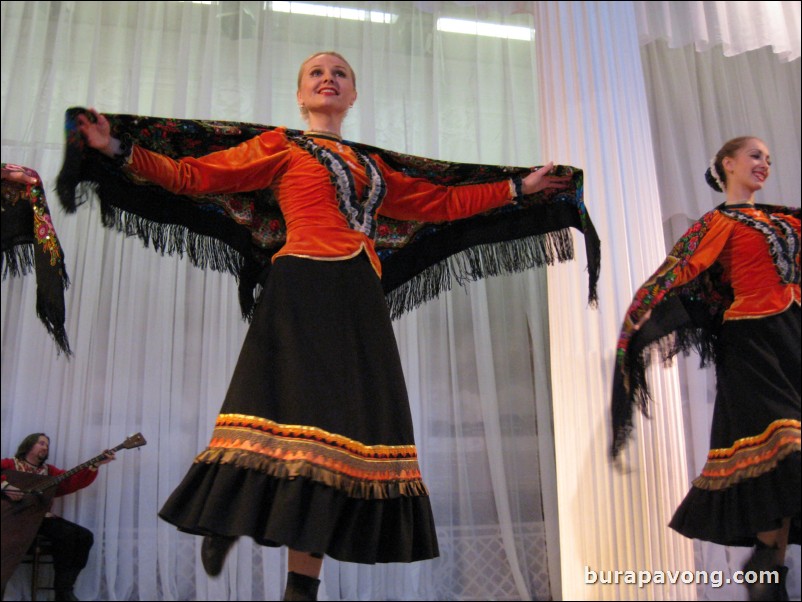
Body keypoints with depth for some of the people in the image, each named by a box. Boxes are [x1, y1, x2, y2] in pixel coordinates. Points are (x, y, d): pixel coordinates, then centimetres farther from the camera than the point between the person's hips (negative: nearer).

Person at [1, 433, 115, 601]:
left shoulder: (48, 471, 22)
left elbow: (72, 482, 10)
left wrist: (95, 465, -2)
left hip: (41, 517, 7)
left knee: (85, 536, -11)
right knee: (66, 533, -28)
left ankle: (65, 588, -6)